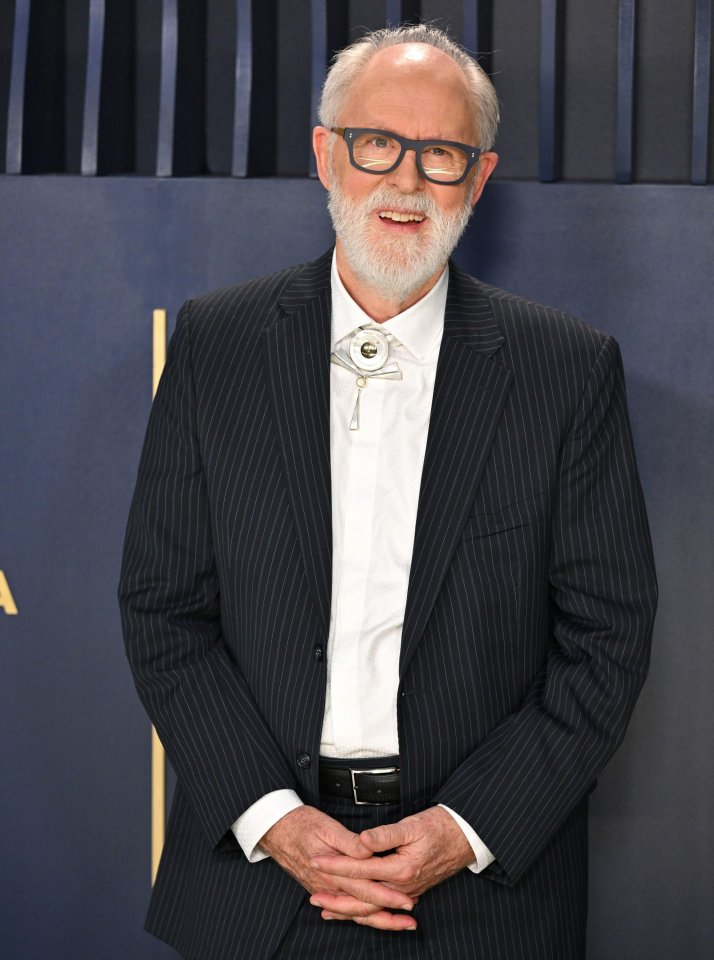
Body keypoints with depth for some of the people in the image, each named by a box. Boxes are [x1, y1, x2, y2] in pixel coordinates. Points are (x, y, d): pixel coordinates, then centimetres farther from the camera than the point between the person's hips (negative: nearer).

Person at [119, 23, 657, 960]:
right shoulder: (215, 343, 1)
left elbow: (607, 635, -2)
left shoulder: (572, 367, -2)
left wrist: (467, 831, -12)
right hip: (252, 859, 1)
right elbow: (163, 604, 0)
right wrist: (268, 816, -11)